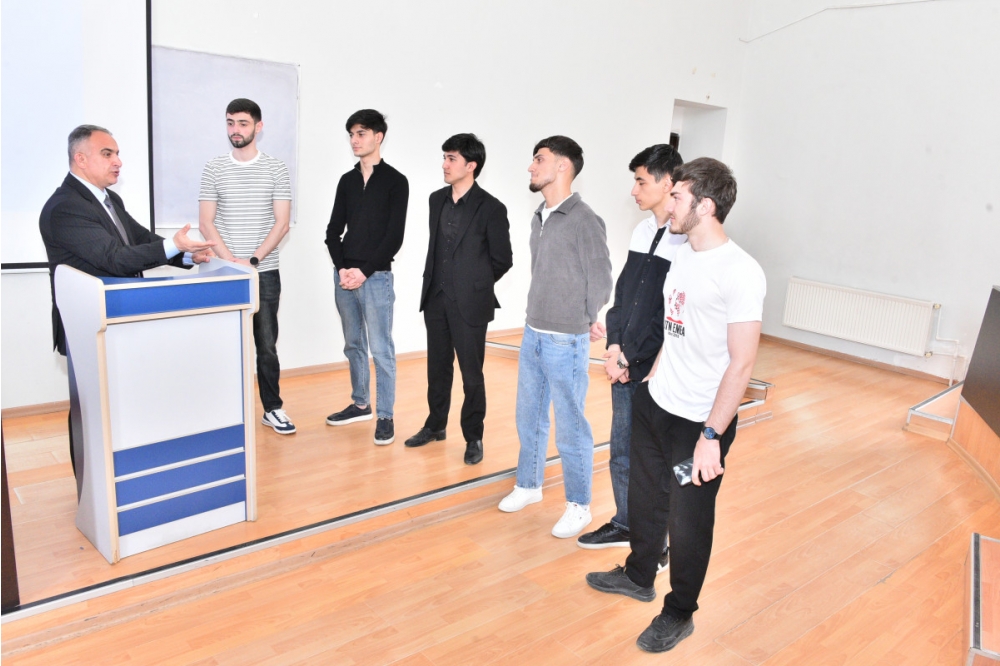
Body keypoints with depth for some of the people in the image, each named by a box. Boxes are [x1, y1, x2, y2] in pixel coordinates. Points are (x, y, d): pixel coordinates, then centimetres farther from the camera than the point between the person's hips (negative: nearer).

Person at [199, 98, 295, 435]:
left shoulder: (276, 169, 2)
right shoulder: (213, 168, 5)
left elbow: (281, 222, -3)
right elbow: (206, 222, 1)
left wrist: (252, 260, -11)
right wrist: (232, 260, -11)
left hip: (265, 272, -1)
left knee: (266, 344, 4)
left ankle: (272, 408, 16)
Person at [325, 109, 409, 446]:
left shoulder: (395, 181, -3)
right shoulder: (347, 180, 12)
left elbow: (394, 237, -9)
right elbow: (333, 231, 10)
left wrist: (364, 271, -14)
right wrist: (341, 268, -5)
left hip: (376, 277, -6)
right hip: (344, 276, 6)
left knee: (381, 350, -2)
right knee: (353, 345, 14)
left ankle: (385, 417, 7)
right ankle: (360, 404, 28)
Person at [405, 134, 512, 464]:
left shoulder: (491, 208, -11)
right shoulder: (437, 199, 7)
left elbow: (502, 260, -4)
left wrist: (475, 285, 4)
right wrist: (437, 283, 13)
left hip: (469, 303, -5)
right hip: (435, 298, 6)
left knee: (471, 373, 3)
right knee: (438, 367, 17)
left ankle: (473, 438, 18)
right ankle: (436, 425, 34)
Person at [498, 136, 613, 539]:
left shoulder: (584, 221, -14)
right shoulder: (539, 218, 7)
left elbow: (599, 280, -8)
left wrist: (588, 323, 2)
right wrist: (537, 322, 10)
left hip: (566, 343, -7)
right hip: (532, 335, 7)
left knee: (570, 428, 4)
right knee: (528, 418, 18)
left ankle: (579, 506, 20)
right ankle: (529, 485, 37)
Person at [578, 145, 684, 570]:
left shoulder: (687, 242, -16)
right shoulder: (642, 231, 9)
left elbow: (669, 319, -18)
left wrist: (629, 359, -13)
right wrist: (614, 347, -1)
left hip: (656, 374, -7)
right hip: (623, 368, 7)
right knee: (621, 451, 18)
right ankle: (625, 524, 37)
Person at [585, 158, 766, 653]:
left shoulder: (740, 273, -19)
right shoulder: (682, 256, 5)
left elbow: (741, 364, -20)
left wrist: (712, 436, -21)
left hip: (699, 422, -7)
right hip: (654, 405, 7)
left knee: (688, 522, 9)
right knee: (645, 497, 22)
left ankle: (679, 613, 32)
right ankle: (638, 576, 46)